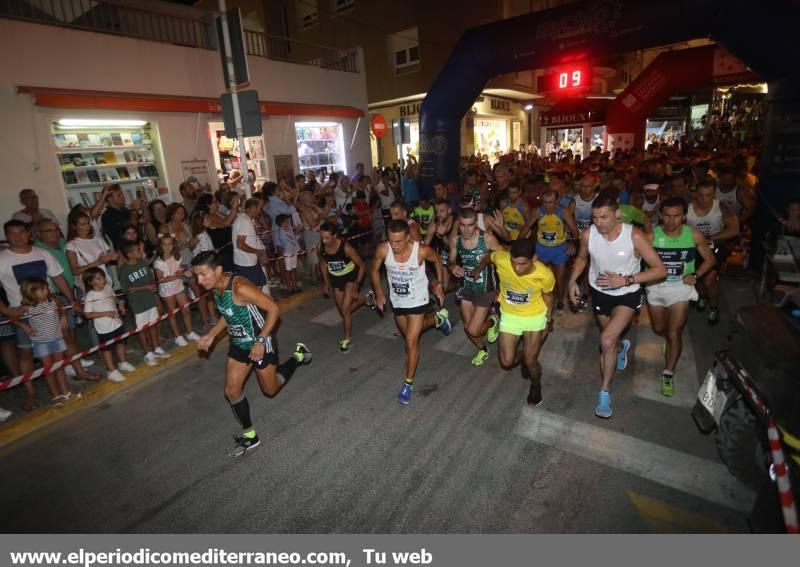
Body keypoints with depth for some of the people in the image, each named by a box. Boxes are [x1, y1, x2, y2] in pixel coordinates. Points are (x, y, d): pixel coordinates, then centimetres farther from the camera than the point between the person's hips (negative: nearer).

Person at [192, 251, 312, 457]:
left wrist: (260, 342, -28)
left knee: (270, 390, 11)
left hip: (261, 343, -8)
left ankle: (298, 356, 33)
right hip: (239, 344, 8)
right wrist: (211, 336, 9)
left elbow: (274, 309, -28)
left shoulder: (240, 287, -31)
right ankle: (249, 436, 24)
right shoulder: (216, 288, -4)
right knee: (231, 391, 7)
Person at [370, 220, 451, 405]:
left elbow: (436, 260, -4)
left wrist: (439, 285, -2)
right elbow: (375, 270, -2)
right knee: (409, 335, 26)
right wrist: (379, 293, -7)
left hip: (417, 301, -4)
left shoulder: (421, 250, -28)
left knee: (411, 342, -7)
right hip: (397, 301, 4)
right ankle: (437, 319, 54)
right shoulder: (383, 250, -23)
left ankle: (408, 383, 13)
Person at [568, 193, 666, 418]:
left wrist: (625, 280, -30)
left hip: (627, 295, -4)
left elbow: (660, 270, -21)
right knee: (610, 339, 24)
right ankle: (621, 346, 64)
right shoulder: (588, 234, -18)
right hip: (600, 292, 4)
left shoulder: (635, 236, -27)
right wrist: (573, 281, -9)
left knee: (607, 340, -20)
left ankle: (605, 391, 1)